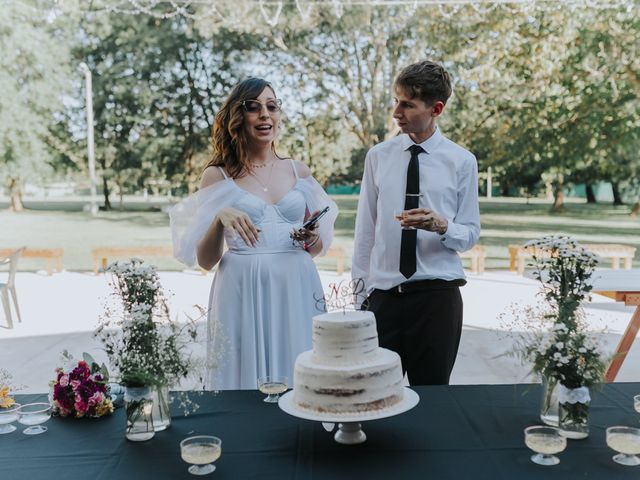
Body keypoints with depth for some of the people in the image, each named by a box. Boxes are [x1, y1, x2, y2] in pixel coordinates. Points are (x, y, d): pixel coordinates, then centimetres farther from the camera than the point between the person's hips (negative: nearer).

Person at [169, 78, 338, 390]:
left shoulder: (298, 171, 10)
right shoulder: (217, 176, 2)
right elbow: (205, 261, 0)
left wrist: (313, 239, -4)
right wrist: (220, 219, -17)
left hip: (296, 293, 3)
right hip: (243, 296, -2)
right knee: (247, 383, 5)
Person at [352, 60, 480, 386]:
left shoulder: (461, 161, 0)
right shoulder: (378, 157, 4)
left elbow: (471, 233, 3)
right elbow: (365, 229, 7)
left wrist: (441, 225, -19)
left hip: (438, 294, -1)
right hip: (383, 295, 1)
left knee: (433, 391, 7)